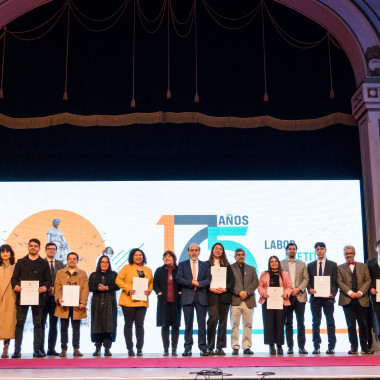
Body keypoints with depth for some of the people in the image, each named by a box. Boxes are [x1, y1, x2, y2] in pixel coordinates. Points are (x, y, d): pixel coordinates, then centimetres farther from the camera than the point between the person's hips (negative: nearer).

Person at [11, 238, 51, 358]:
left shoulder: (44, 263, 11)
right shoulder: (20, 262, 12)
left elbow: (48, 279, 9)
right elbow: (14, 277, 8)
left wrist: (45, 287, -12)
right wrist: (15, 286, -13)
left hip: (38, 297, 0)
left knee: (37, 324, 3)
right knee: (20, 323, -1)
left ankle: (37, 350, 9)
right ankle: (17, 350, 4)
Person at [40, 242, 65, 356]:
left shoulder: (60, 264, 13)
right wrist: (47, 288, -12)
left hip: (55, 297, 3)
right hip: (43, 296, -3)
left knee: (53, 324, 5)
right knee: (41, 324, 1)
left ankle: (51, 349, 10)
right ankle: (40, 349, 6)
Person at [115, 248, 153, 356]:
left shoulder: (148, 270, 14)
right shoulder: (126, 268, 3)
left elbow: (151, 282, 18)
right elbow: (118, 280, -3)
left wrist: (149, 291, -2)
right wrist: (128, 289, -14)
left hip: (142, 302, 2)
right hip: (128, 301, -2)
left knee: (140, 325, 2)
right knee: (128, 324, 3)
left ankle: (139, 349, 9)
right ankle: (130, 349, 9)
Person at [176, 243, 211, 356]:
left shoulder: (205, 265, 13)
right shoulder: (182, 264, 11)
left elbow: (208, 279, 3)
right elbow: (178, 278, -1)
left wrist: (198, 283, -13)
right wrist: (191, 283, -12)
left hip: (201, 297, 1)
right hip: (187, 297, 0)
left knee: (202, 324, 0)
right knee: (188, 324, 2)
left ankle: (202, 348, 5)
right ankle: (188, 349, 6)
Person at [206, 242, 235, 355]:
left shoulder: (226, 265, 15)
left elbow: (232, 279, 10)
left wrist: (226, 289, -6)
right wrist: (210, 289, -12)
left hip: (224, 295, 3)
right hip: (211, 295, -3)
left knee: (223, 321, 2)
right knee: (212, 319, -14)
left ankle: (220, 347, 8)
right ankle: (210, 347, -5)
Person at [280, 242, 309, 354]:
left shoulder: (302, 264, 15)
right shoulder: (281, 264, 9)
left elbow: (306, 279, 7)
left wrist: (298, 289, -8)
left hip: (300, 296, 1)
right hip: (286, 296, -1)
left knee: (301, 323, 0)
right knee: (288, 323, 2)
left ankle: (301, 346, 5)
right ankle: (290, 347, 6)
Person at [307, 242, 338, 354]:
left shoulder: (332, 265, 7)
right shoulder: (310, 265, 12)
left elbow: (335, 282, 4)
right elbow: (308, 281, 11)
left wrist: (332, 293, -10)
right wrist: (310, 289, -9)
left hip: (328, 297, -1)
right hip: (315, 298, 2)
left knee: (330, 322, 2)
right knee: (316, 322, 4)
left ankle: (331, 347, 8)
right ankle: (316, 347, 8)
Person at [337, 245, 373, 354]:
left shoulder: (363, 266, 14)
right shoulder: (340, 268, 10)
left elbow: (368, 280, 5)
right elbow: (340, 282, 0)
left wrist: (360, 292, -9)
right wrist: (350, 292, -14)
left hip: (361, 299, 1)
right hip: (347, 300, -1)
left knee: (363, 324, 3)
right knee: (351, 324, -1)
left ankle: (365, 347, 11)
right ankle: (354, 347, 5)